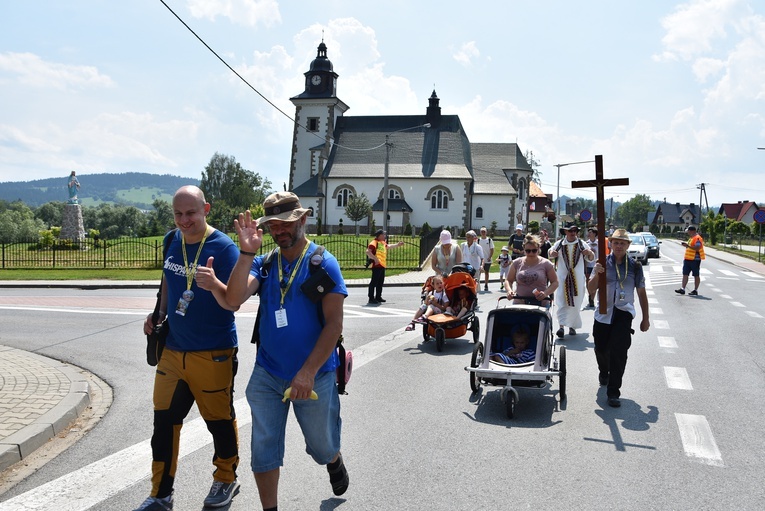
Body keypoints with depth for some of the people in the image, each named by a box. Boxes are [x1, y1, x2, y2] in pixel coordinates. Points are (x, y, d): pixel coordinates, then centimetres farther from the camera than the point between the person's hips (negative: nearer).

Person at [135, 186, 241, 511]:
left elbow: (234, 303, -21)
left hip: (213, 353, -6)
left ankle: (226, 479, 32)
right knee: (164, 420, 8)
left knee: (219, 419, 9)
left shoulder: (223, 247, -15)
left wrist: (214, 285, -41)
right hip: (173, 349, 6)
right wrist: (159, 314, 9)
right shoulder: (173, 241, 4)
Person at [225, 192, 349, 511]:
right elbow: (234, 299, -15)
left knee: (322, 445, 16)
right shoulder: (263, 263, 1)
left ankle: (335, 463, 51)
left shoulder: (323, 263, -10)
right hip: (267, 375, 3)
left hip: (315, 376, -2)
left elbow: (334, 323, -15)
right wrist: (246, 252, -22)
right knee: (263, 449, 5)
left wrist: (308, 372, -22)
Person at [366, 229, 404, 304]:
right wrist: (375, 259, -28)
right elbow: (368, 251, -23)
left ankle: (378, 297, 25)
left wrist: (397, 245, 44)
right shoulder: (374, 243, -12)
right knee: (374, 282, -8)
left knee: (380, 282, 15)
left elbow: (388, 246, 41)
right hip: (377, 265, -10)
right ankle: (371, 298, -7)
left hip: (382, 265, 10)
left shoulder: (383, 243, 19)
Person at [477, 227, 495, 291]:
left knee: (486, 272, 7)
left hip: (487, 260, -1)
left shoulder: (489, 240, 0)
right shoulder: (478, 240, 4)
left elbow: (492, 250, -1)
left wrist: (490, 257, -13)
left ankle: (486, 285, 14)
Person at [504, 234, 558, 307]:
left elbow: (555, 282, 4)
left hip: (541, 304, -1)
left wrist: (546, 293, -14)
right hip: (519, 303, 2)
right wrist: (509, 290, -10)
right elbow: (508, 280, 12)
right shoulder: (517, 263, 7)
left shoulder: (546, 264, 2)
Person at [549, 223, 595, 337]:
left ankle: (572, 326, 19)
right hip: (562, 277, -1)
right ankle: (561, 326, -15)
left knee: (575, 303, 6)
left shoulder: (581, 244, 4)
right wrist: (551, 253, -5)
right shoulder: (559, 244, 5)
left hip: (578, 278, 1)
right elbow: (551, 253, 20)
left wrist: (589, 253, -14)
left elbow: (591, 259, 9)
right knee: (562, 302, -10)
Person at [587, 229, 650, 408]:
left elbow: (641, 293, 9)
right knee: (601, 349, 13)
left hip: (624, 313, -1)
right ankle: (604, 372, 47)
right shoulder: (603, 263, 0)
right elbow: (591, 289, -3)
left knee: (619, 351, -14)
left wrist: (645, 318, 11)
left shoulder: (635, 266, 2)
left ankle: (613, 392, -7)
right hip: (603, 312, 1)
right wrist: (597, 274, -22)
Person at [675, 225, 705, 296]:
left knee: (696, 275, 1)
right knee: (685, 274, 4)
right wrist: (686, 245, 11)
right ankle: (682, 289, 3)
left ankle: (695, 290, 6)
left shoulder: (697, 238, -15)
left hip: (695, 259, -10)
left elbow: (697, 248, -26)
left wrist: (688, 245, -28)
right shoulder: (692, 238, 17)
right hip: (688, 259, 10)